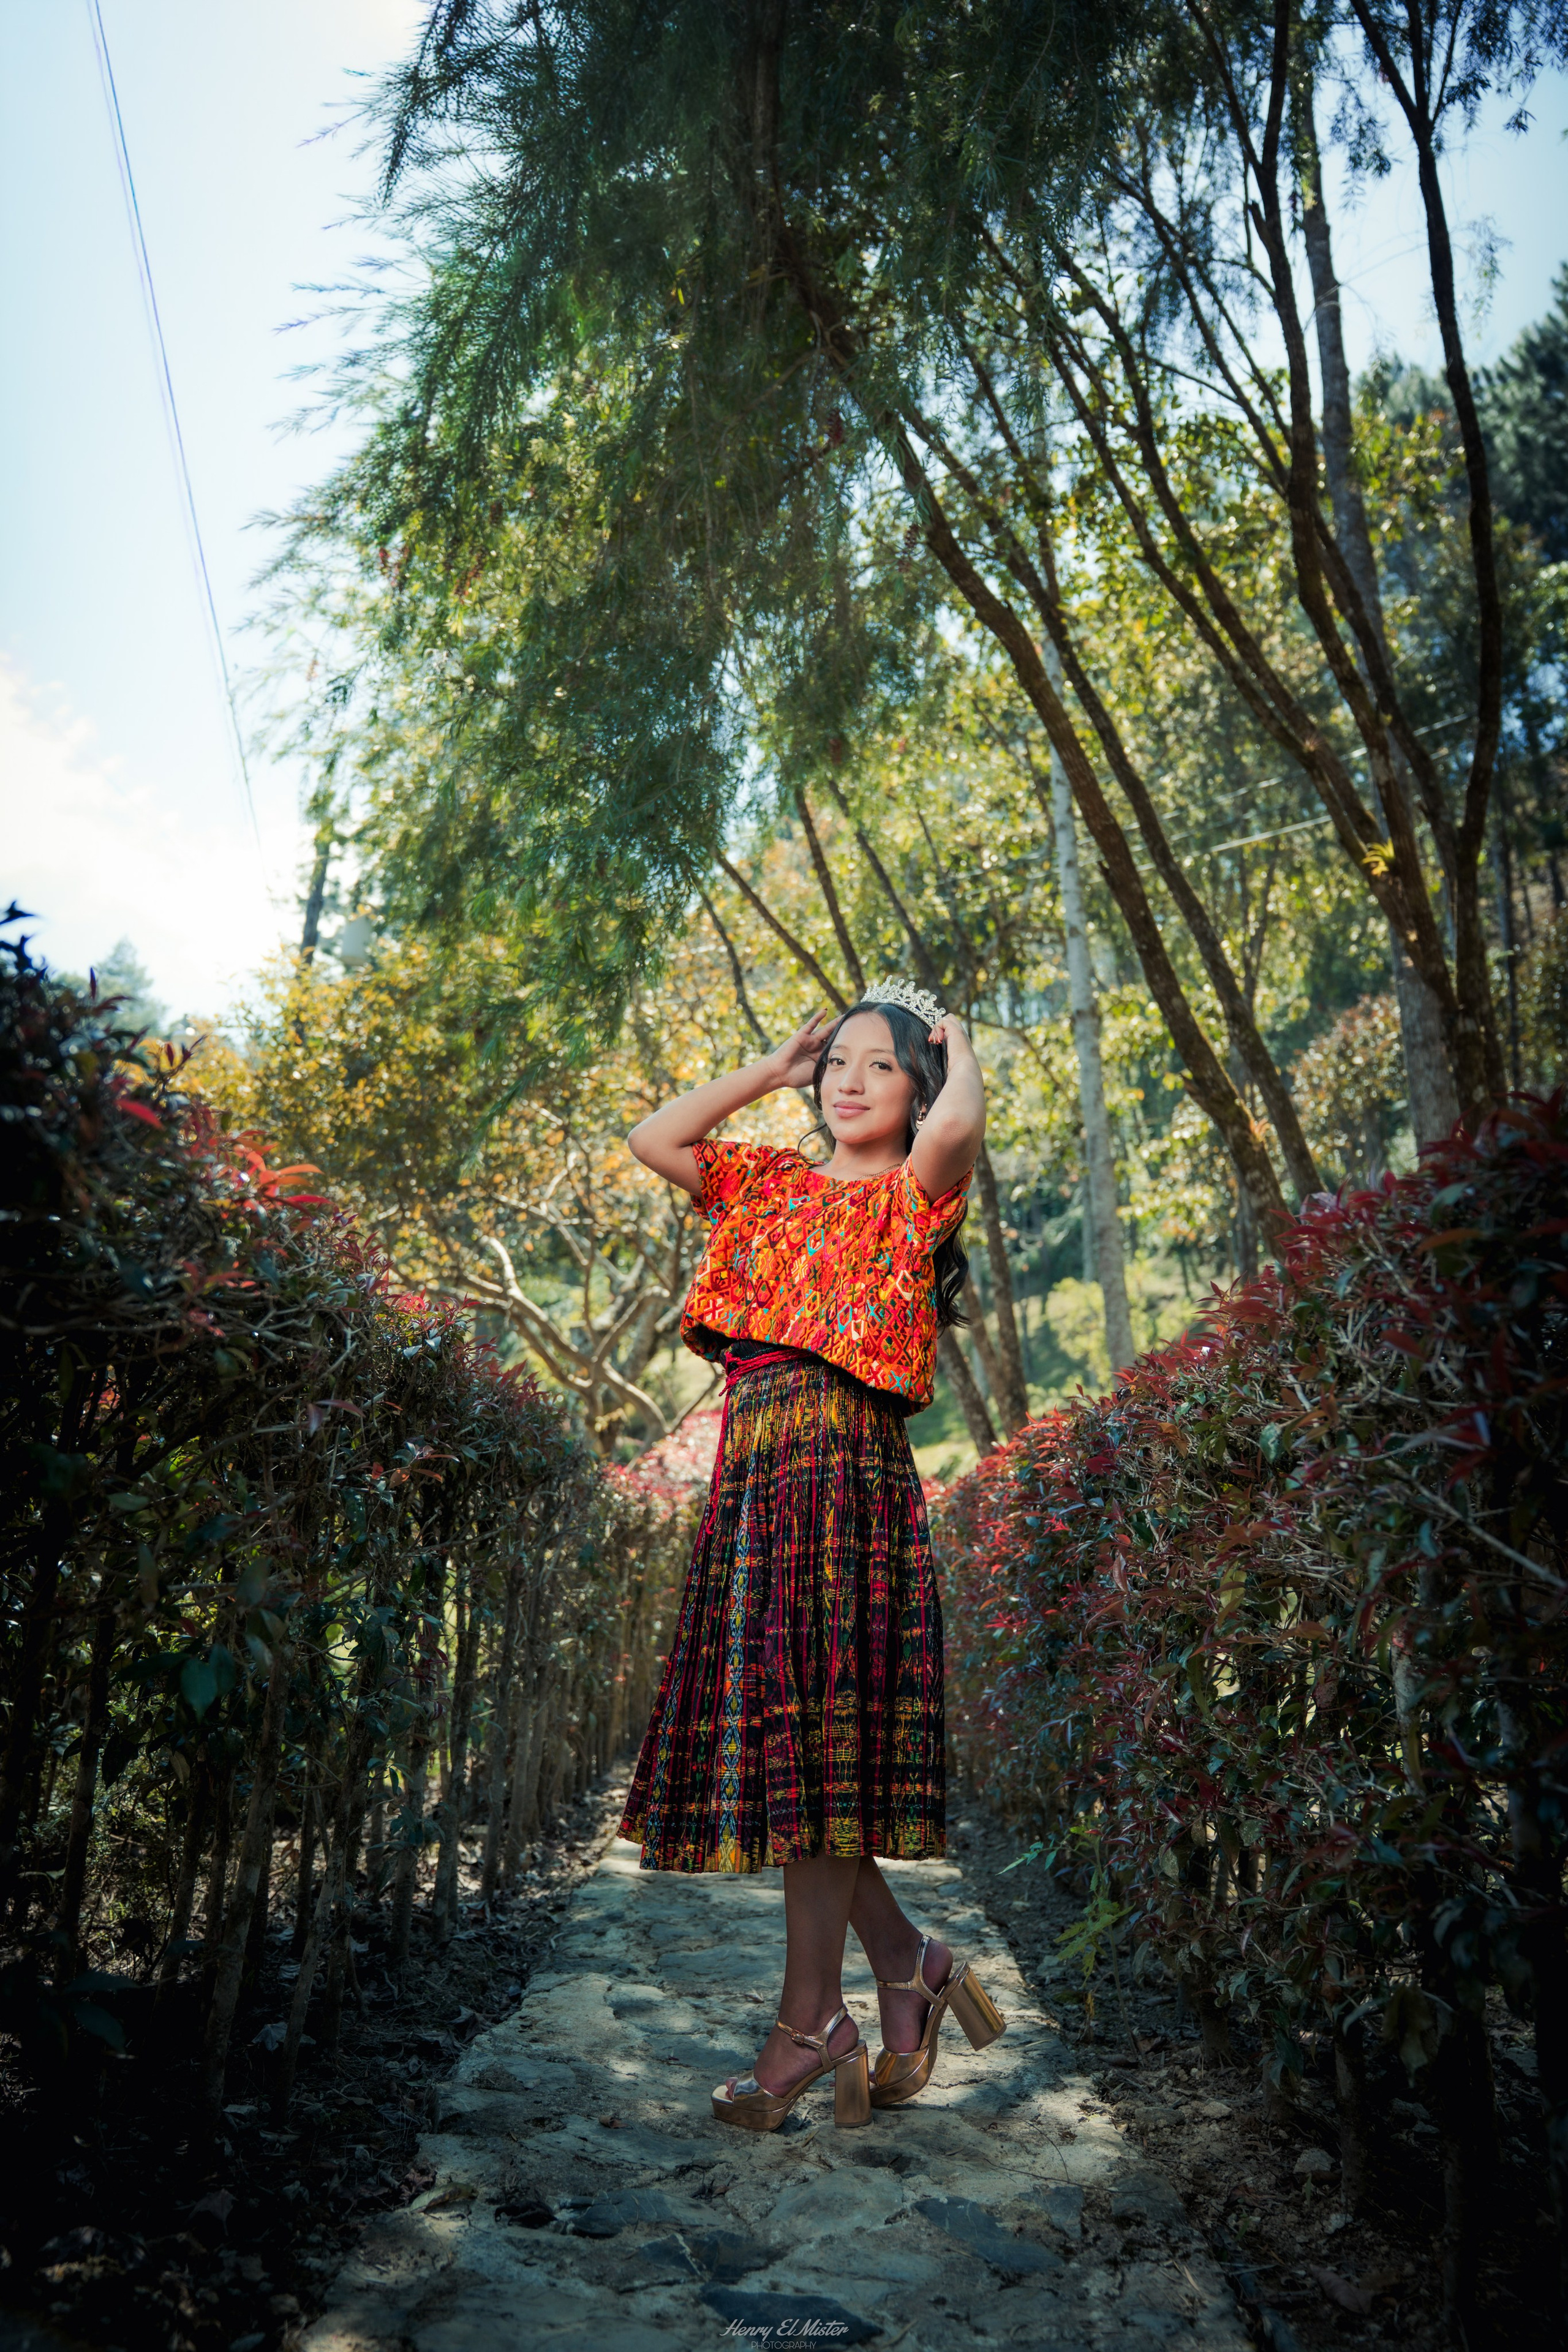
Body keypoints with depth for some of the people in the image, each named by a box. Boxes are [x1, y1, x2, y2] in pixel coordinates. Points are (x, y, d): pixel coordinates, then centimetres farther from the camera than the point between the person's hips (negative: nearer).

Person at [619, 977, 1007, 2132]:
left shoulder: (910, 1196, 3)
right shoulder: (775, 1186, 20)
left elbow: (959, 1126, -19)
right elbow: (654, 1138, 21)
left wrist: (957, 1045, 3)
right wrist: (773, 1068, 22)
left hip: (846, 1468, -6)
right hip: (755, 1472, 6)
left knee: (813, 1742, -6)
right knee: (771, 1742, 6)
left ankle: (811, 2021, 7)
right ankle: (909, 1963, 21)